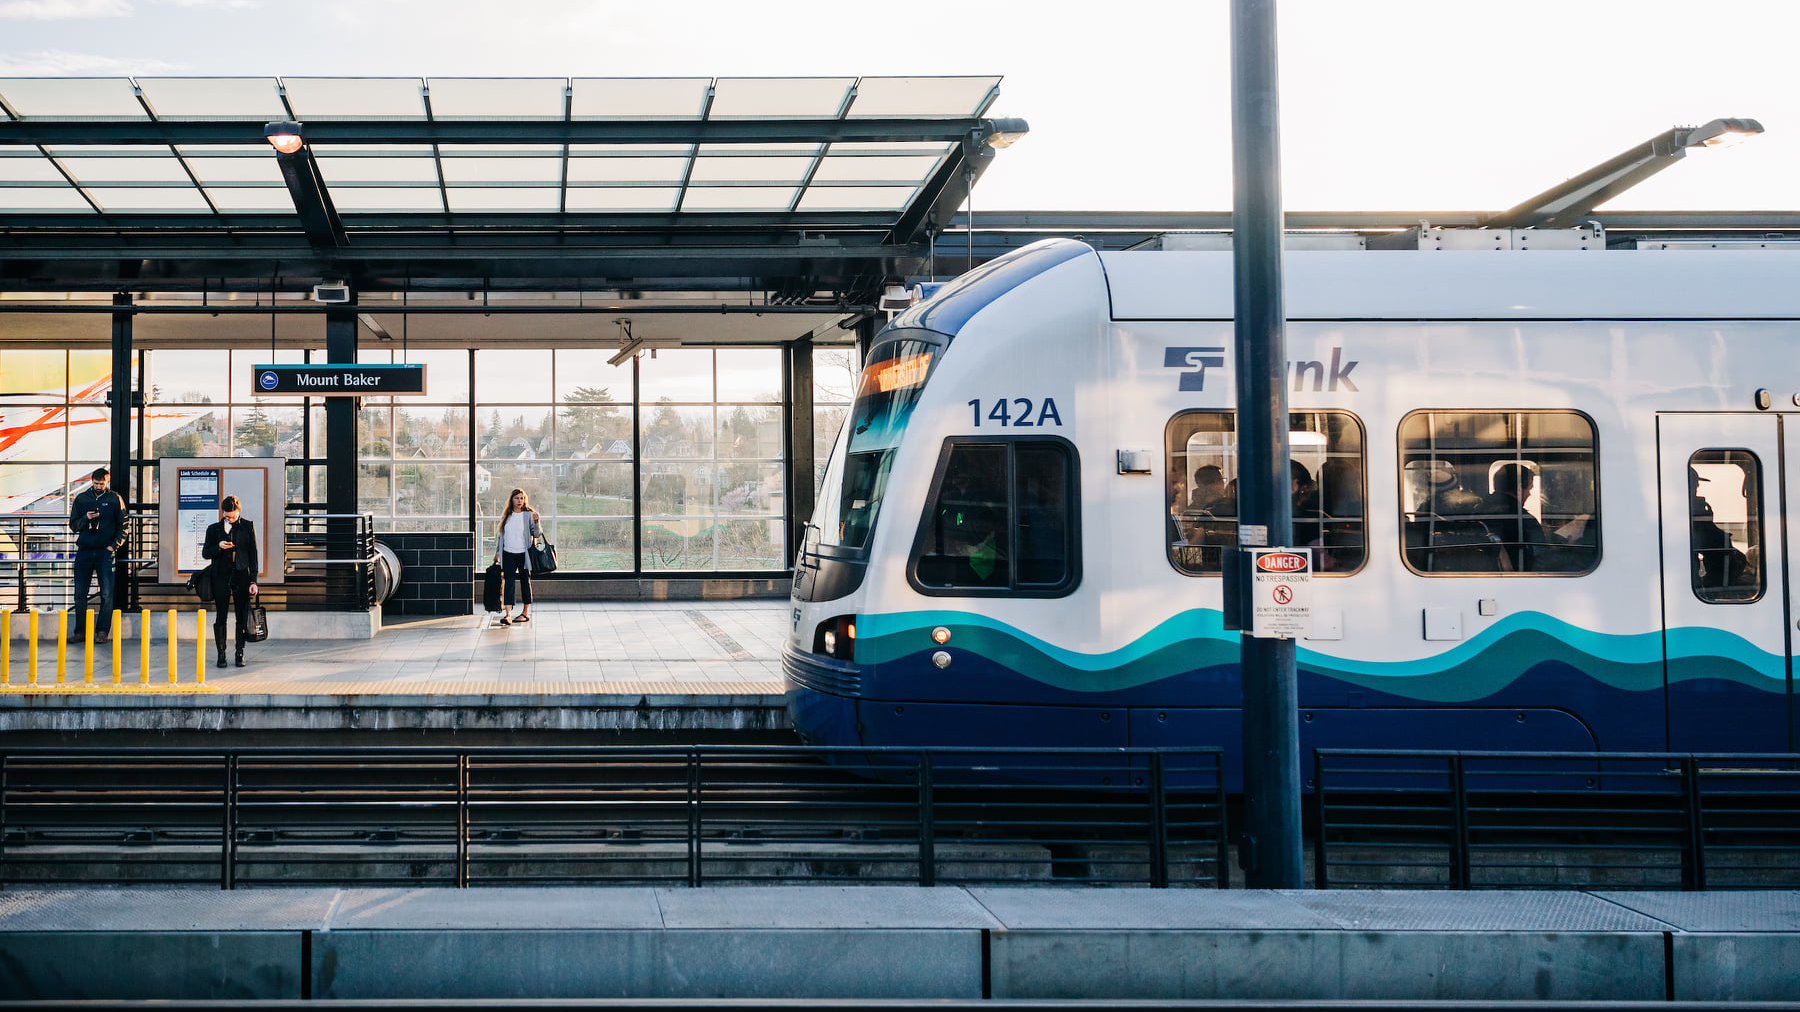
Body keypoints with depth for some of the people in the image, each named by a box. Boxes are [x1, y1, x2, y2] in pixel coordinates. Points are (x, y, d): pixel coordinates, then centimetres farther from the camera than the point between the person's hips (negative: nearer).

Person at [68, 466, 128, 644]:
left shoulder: (115, 499, 5)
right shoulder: (81, 499, 10)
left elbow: (124, 525, 6)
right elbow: (73, 525, 10)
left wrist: (114, 545, -4)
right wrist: (86, 518, -10)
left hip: (105, 551, -2)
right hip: (84, 550, 2)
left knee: (106, 594, -8)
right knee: (80, 593, 2)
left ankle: (102, 631, -5)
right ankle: (80, 631, 9)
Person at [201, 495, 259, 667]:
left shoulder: (248, 526, 5)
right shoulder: (214, 529, 7)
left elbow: (253, 554, 5)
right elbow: (205, 553, 10)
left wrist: (253, 580, -1)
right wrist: (218, 547, -12)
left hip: (241, 575, 0)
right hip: (221, 576, 0)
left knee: (242, 616, 0)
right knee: (221, 616, 0)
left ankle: (240, 653, 8)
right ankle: (221, 653, 7)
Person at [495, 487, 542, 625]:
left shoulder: (529, 515, -1)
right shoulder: (506, 516, 10)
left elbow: (537, 534, -6)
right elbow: (501, 535, 18)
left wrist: (536, 522, -24)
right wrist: (497, 553, 17)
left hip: (524, 554, -2)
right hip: (508, 554, 2)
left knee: (525, 582, 8)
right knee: (508, 583, -7)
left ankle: (525, 613, 19)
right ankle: (507, 615, -14)